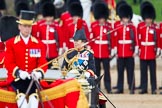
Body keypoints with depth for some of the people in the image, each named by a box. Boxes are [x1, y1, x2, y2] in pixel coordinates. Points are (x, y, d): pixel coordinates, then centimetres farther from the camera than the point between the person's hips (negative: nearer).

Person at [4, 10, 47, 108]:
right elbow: (8, 63, -1)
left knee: (34, 93, -31)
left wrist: (39, 72, -19)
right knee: (21, 93, -33)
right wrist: (19, 72, -21)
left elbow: (43, 62, 6)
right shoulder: (11, 43, 6)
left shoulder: (39, 44, 12)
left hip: (33, 78, 1)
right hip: (17, 78, -1)